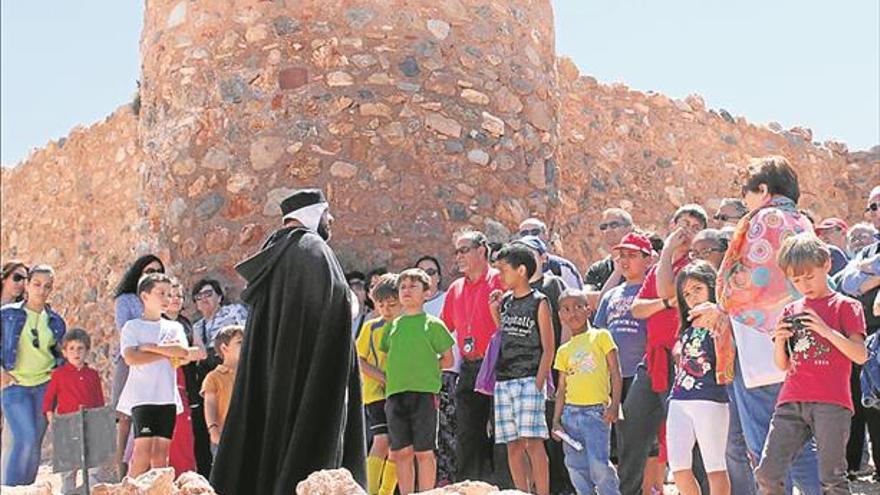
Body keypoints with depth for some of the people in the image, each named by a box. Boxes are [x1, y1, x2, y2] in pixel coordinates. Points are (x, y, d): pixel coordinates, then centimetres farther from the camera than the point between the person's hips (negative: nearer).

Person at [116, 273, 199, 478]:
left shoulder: (174, 327, 17)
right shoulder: (132, 326, 6)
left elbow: (184, 352, -1)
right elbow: (130, 358, -11)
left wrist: (150, 347, -7)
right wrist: (168, 352, -7)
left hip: (167, 396, 4)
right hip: (142, 396, -4)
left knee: (161, 453, 1)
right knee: (143, 451, -13)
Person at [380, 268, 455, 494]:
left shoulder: (433, 324, 3)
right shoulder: (393, 325, 14)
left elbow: (447, 359, 6)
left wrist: (424, 370, 0)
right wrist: (390, 377, 8)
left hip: (423, 393, -4)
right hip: (395, 393, 4)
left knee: (424, 451, -2)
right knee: (402, 452, 6)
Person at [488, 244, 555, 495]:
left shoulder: (539, 302, -3)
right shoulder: (505, 301, 14)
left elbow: (548, 348, -5)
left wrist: (539, 382, -13)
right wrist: (494, 311, 10)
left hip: (528, 380, -6)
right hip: (503, 381, 6)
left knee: (532, 441, -13)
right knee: (513, 444, 6)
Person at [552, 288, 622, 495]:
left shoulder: (601, 336, 3)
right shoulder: (564, 350, 13)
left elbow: (615, 373, -1)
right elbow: (562, 388, 14)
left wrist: (614, 405, -11)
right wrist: (556, 420, 7)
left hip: (596, 411, -4)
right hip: (571, 413, 5)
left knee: (599, 465, -13)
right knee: (576, 468, 5)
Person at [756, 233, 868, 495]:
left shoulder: (845, 306, 6)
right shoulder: (791, 311, 18)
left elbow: (861, 356, -4)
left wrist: (826, 331, -14)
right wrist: (779, 341, 1)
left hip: (831, 403, -4)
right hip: (791, 402, 4)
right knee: (767, 472, -6)